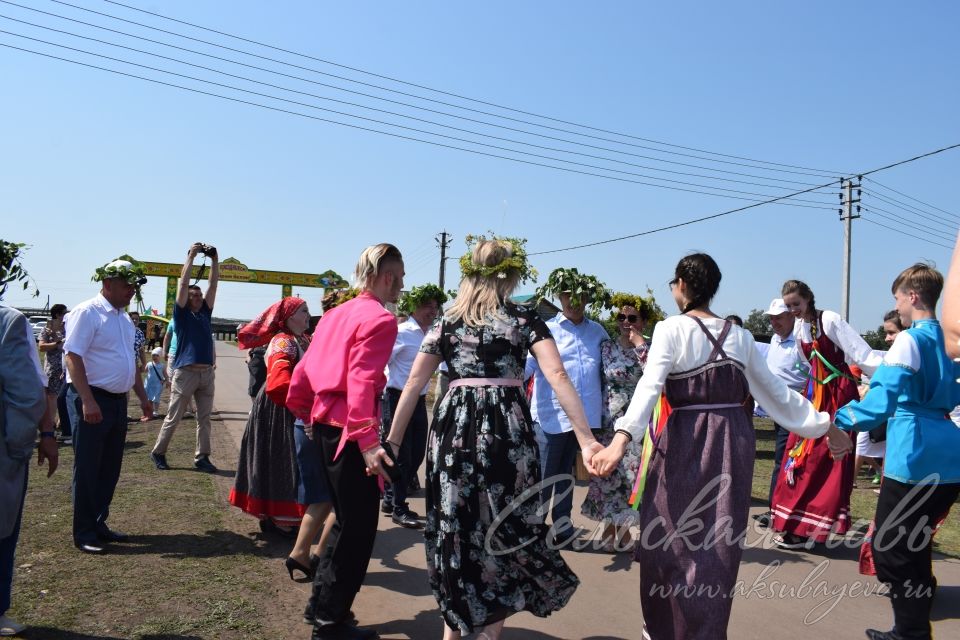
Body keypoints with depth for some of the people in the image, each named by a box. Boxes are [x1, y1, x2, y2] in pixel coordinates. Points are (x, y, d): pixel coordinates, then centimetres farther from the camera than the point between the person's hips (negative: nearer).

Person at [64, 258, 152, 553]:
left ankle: (98, 524, 26)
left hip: (118, 401, 8)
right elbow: (74, 357, -18)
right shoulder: (86, 313, -11)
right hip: (93, 401, -8)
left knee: (110, 468, 14)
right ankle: (84, 534, 12)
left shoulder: (124, 318, 14)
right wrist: (88, 401, -24)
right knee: (88, 470, 1)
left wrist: (143, 397, 19)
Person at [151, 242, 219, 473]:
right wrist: (191, 256, -4)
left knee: (204, 419, 5)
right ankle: (158, 452, 18)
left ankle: (202, 457, 10)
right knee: (173, 418, 4)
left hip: (207, 373, 5)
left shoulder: (205, 312, 15)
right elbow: (183, 283, -5)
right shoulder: (182, 313, 3)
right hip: (185, 372, -5)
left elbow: (213, 284, 12)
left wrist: (215, 259, 6)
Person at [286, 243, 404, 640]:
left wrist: (308, 415, 25)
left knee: (347, 520, 22)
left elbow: (303, 371, 14)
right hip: (351, 431, -9)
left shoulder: (337, 314, 12)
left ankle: (322, 600, 33)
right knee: (359, 529, 4)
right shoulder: (380, 319, -13)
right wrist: (367, 442, -29)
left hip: (325, 426, 9)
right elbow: (362, 382, -26)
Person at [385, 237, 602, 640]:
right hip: (505, 428, -3)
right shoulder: (524, 320, 1)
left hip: (453, 427, 3)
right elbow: (557, 376, -11)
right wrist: (586, 439, -12)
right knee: (504, 528, 11)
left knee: (454, 526, 15)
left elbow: (413, 383, 7)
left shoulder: (447, 322, 9)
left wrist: (392, 440, 12)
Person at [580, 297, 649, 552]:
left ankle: (623, 528, 19)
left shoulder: (649, 348, 0)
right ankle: (610, 528, 21)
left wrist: (639, 344, -17)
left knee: (631, 475, 1)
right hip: (609, 422, 1)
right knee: (608, 475, 5)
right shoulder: (606, 347, 4)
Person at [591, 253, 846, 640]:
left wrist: (622, 439, -32)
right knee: (720, 542, 12)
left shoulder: (671, 329, -8)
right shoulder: (740, 336, 8)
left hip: (686, 439, -4)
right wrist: (823, 424, 24)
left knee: (671, 537, 10)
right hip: (734, 438, 5)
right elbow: (777, 392, 12)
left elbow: (649, 387, -22)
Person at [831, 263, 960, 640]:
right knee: (914, 546, 19)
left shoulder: (910, 339, -11)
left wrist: (841, 421, -26)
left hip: (913, 461, -9)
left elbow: (884, 394, -25)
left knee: (889, 550, 1)